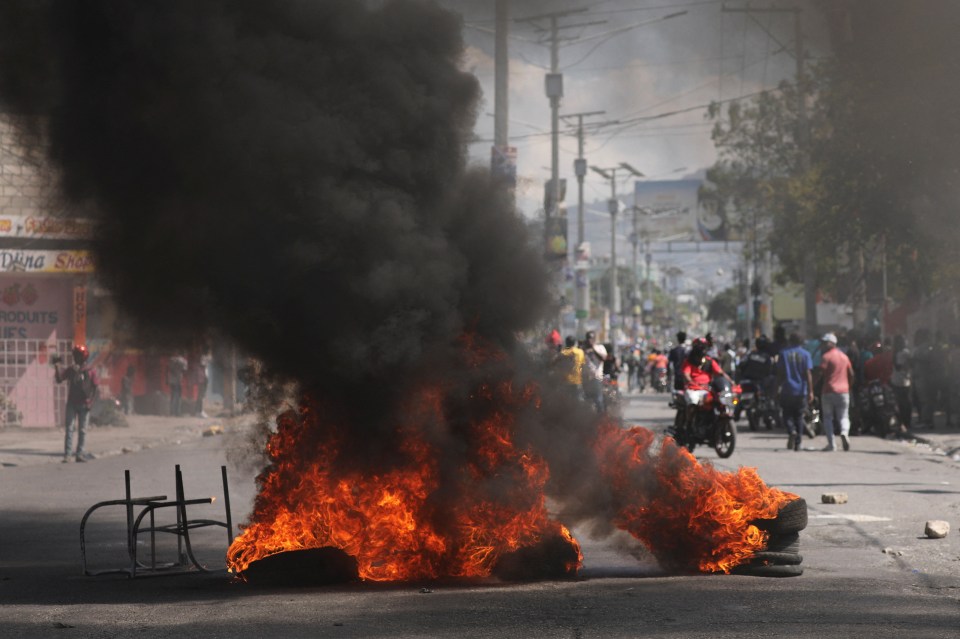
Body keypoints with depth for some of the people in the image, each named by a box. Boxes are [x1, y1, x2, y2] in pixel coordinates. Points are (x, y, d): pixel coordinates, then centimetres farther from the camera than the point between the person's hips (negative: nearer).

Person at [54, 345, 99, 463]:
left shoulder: (90, 372, -1)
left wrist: (90, 402, -10)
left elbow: (95, 389, -2)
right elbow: (59, 379, 0)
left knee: (82, 430, 6)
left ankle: (79, 454, 14)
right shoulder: (70, 370, 6)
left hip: (84, 404, -1)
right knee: (69, 428, -5)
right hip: (72, 403, 1)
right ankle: (67, 454, -8)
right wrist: (57, 367, -10)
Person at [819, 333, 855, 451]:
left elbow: (821, 373, -14)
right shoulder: (844, 356, 13)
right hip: (843, 391, 4)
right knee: (843, 416, 8)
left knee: (827, 417, 6)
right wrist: (849, 386, 27)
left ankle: (831, 444, -2)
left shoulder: (826, 357, -6)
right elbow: (851, 374, 16)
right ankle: (844, 432, -24)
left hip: (829, 391, -4)